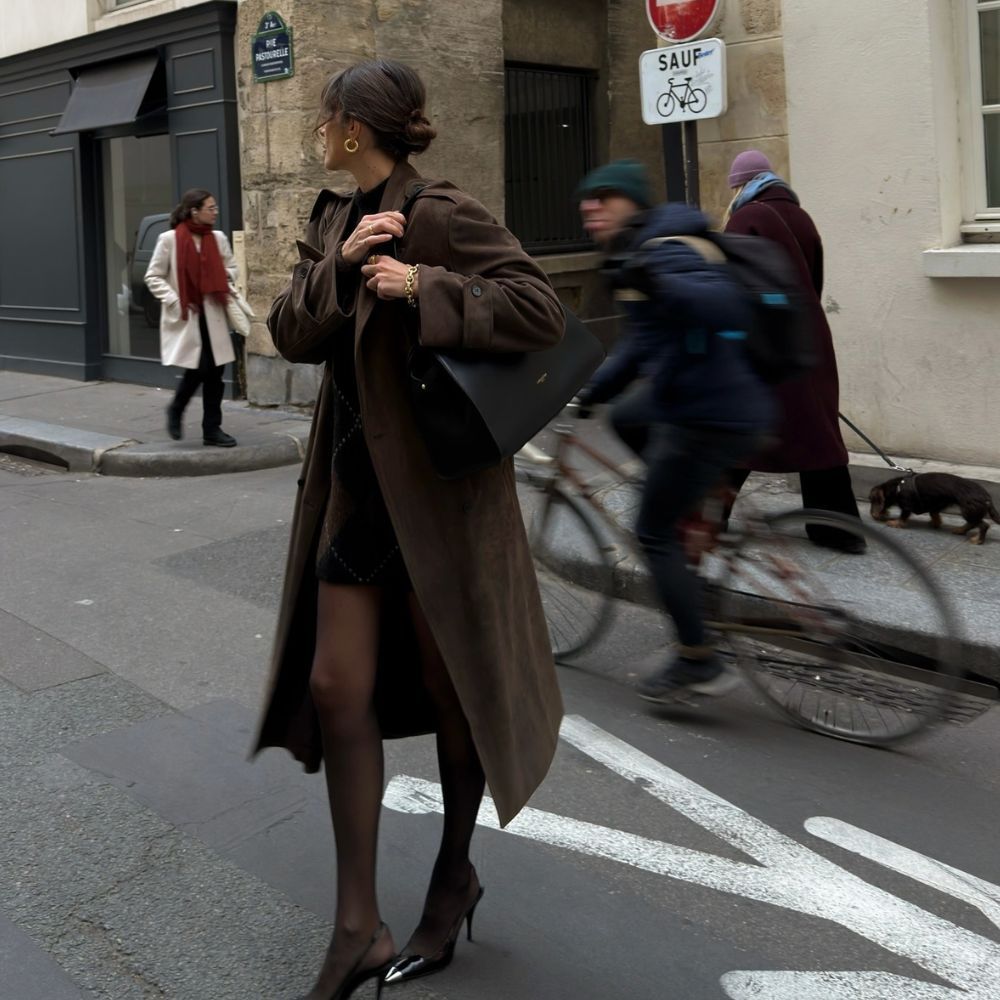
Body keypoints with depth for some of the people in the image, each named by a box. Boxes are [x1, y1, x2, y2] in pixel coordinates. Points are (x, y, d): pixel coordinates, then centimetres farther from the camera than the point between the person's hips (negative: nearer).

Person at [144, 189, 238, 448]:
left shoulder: (218, 238, 5)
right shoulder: (169, 239, -8)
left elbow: (231, 267, 20)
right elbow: (153, 277, -3)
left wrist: (227, 277, -3)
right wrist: (175, 302, -12)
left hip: (212, 316, 5)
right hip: (185, 317, -5)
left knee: (215, 371, 3)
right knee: (197, 369, -11)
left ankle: (212, 428, 13)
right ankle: (175, 411, 16)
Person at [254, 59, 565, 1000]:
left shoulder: (442, 215, -13)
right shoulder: (334, 219, 10)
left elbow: (539, 308, -21)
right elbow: (291, 332, 1)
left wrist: (423, 287, -28)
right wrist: (340, 265, -15)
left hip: (440, 488, -7)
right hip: (356, 487, 7)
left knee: (449, 688, 9)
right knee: (335, 689, 3)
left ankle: (454, 877, 32)